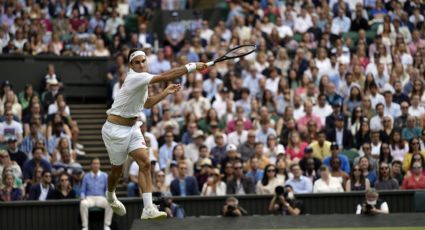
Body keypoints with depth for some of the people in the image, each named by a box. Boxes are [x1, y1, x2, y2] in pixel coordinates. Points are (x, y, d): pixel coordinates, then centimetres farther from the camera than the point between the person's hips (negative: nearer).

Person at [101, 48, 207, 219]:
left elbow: (146, 104, 23)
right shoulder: (135, 78, -23)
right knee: (117, 169, 8)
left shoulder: (142, 79, 6)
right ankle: (110, 196, 41)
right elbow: (164, 77, -34)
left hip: (132, 128, 8)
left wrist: (166, 92, 14)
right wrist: (192, 67, -35)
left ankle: (148, 208, -17)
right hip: (116, 129, -8)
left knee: (145, 163, -11)